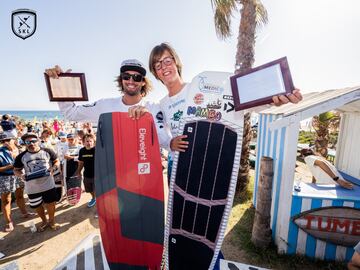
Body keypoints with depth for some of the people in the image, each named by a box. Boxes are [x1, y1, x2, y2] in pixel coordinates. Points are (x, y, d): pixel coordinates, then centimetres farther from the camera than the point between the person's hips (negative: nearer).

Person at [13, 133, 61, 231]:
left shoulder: (47, 151, -8)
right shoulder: (21, 156, -4)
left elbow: (57, 162, 1)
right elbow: (16, 170, 6)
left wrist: (53, 168, -18)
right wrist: (21, 175, -15)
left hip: (48, 185, -2)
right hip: (32, 188, 2)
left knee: (50, 203, 11)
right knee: (37, 206, 18)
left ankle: (52, 221, 36)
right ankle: (44, 221, 43)